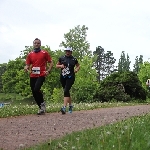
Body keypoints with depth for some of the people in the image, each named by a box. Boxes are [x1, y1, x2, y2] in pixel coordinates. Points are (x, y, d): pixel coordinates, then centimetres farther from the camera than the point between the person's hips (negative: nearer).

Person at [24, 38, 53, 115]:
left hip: (41, 75, -5)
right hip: (32, 76, 5)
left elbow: (51, 62, 6)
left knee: (36, 89, -24)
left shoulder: (44, 53, 3)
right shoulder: (30, 54, 12)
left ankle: (42, 103, 0)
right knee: (34, 92, 4)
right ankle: (41, 108, 19)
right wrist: (26, 68, -11)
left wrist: (48, 71, -8)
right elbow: (27, 65, 13)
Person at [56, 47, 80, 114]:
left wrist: (76, 69, -2)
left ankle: (64, 107, -26)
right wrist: (60, 66, -5)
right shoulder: (61, 58, 7)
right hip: (63, 77, 3)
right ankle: (70, 105, 32)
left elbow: (78, 65, 19)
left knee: (66, 91, -18)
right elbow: (56, 65, 16)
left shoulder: (74, 59, 4)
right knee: (66, 91, 13)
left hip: (70, 77, -3)